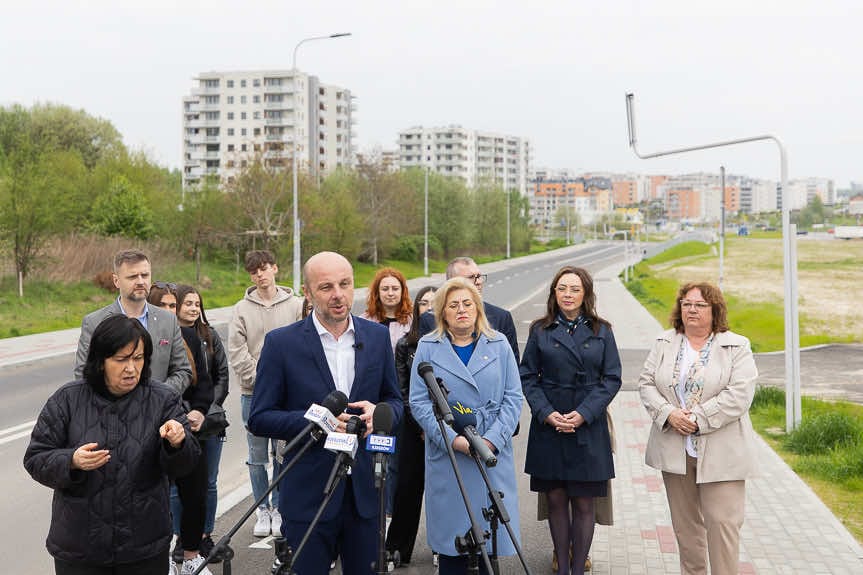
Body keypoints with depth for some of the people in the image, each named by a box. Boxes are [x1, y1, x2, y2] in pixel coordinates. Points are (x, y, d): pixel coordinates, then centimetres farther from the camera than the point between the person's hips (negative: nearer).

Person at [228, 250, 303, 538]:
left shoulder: (295, 305, 3)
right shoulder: (242, 310, 4)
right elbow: (237, 354, -1)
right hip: (253, 393, 1)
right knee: (257, 457, 5)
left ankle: (278, 509, 16)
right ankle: (262, 511, 16)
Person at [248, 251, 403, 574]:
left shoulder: (377, 336, 5)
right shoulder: (281, 343, -5)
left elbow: (395, 401, 13)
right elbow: (259, 419, -4)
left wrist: (378, 412, -11)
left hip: (365, 490, 3)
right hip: (307, 495, -3)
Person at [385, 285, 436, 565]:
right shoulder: (406, 344, 2)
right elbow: (401, 390, 1)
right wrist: (421, 426, -6)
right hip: (412, 426, 0)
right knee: (408, 485, 4)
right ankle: (398, 547, 15)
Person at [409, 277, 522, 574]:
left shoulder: (499, 344, 8)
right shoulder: (428, 347, 5)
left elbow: (513, 398, 3)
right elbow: (419, 402, -1)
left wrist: (492, 440, -11)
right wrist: (453, 439, -14)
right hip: (446, 455, -1)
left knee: (488, 533, 2)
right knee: (451, 539, 2)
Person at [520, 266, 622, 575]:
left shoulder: (601, 331, 4)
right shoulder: (540, 330, 5)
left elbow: (611, 379, 1)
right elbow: (528, 377, 4)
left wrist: (583, 414, -11)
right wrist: (546, 413, -10)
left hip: (588, 428, -1)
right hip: (548, 427, 1)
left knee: (584, 503, 1)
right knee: (556, 499, 5)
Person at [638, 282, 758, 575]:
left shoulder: (737, 347, -3)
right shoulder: (664, 344, 9)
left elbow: (739, 394, -12)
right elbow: (646, 383, 5)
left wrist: (698, 419, -18)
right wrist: (668, 413, -12)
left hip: (719, 452, -4)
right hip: (674, 449, 4)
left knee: (722, 521, -5)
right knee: (685, 522, 13)